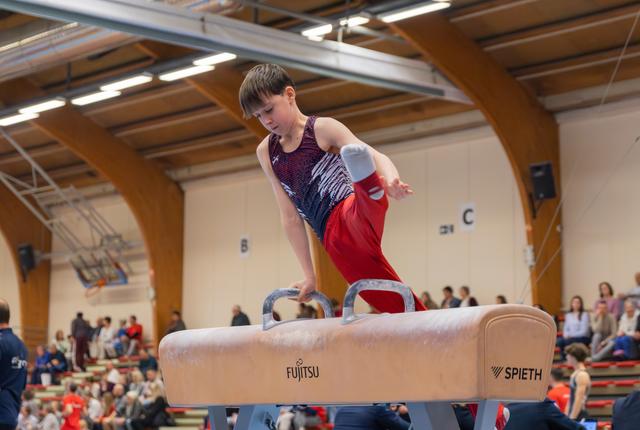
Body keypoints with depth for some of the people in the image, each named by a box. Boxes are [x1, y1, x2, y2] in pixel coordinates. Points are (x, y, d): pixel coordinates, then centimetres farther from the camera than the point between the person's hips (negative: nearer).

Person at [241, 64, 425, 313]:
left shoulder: (322, 129, 3)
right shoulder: (266, 152, 16)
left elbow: (377, 156, -11)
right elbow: (290, 218, 17)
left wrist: (391, 181, -35)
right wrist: (309, 276, 14)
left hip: (354, 207, -5)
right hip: (333, 237, 5)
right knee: (401, 308, -2)